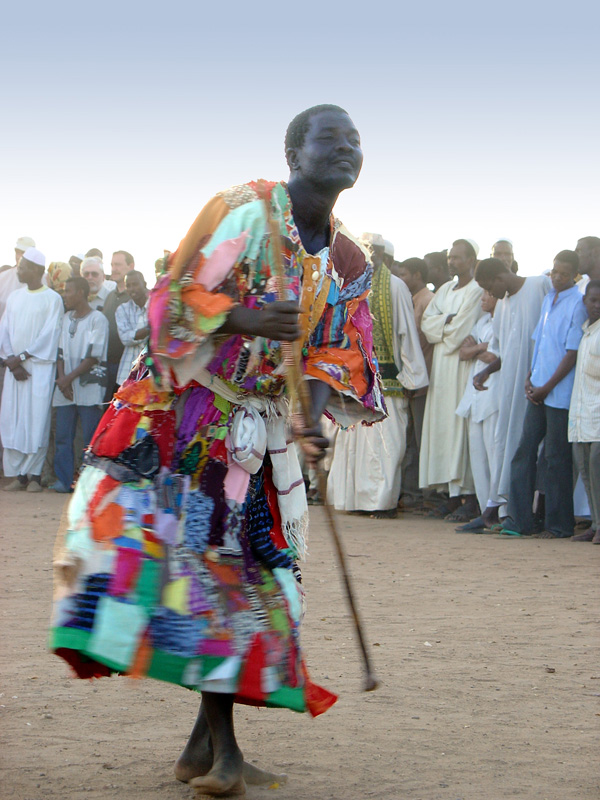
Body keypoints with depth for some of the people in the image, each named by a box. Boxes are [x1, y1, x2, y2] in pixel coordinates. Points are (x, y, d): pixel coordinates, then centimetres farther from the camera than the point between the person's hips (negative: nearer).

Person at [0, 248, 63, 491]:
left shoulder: (52, 299, -1)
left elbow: (49, 334, -8)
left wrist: (21, 357, -12)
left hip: (40, 367, -5)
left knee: (36, 419, -8)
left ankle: (34, 474, -3)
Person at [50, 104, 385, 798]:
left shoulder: (348, 261, 8)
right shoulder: (241, 210, -9)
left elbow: (337, 356, 11)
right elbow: (173, 300, -12)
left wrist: (316, 419, -9)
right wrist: (245, 319, -29)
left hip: (255, 429, 5)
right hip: (178, 409, -4)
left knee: (243, 568, 2)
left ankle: (214, 738, 10)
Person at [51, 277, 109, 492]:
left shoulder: (98, 319, -3)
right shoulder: (66, 318, 16)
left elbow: (93, 357, -9)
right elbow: (61, 352, 11)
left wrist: (69, 377, -12)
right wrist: (62, 380, -4)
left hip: (89, 387, -6)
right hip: (65, 388, 6)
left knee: (91, 437, -5)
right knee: (62, 436, 2)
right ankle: (63, 479, 5)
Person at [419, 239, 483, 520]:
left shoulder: (477, 291, -8)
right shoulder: (445, 290, 18)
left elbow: (462, 329, -15)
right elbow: (426, 322, 9)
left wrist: (441, 323, 2)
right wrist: (449, 321, -7)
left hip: (463, 366, -8)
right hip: (441, 365, 8)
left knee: (462, 425, -10)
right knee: (442, 427, 5)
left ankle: (471, 498, -9)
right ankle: (453, 493, 8)